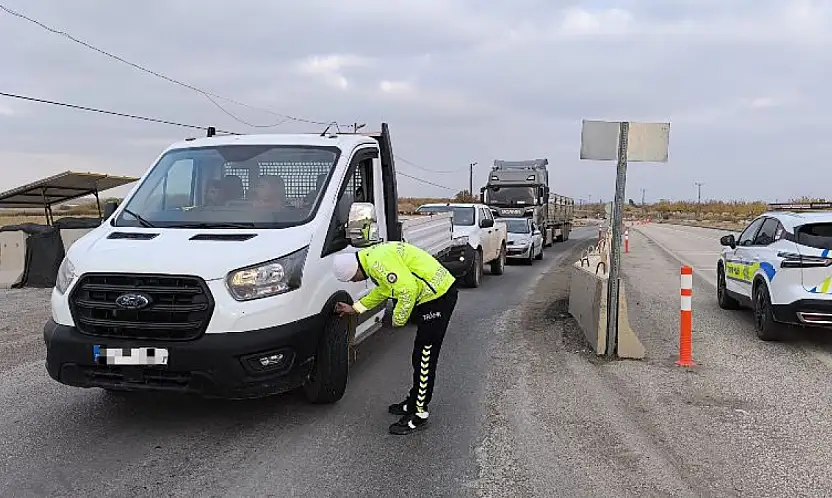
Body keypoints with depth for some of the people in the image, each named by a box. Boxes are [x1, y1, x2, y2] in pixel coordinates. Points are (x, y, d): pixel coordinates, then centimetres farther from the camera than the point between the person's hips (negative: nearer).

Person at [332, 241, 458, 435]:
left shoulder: (378, 261, -22)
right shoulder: (372, 257, 11)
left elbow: (408, 289, -28)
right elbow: (383, 290, 26)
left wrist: (398, 319, -13)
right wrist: (354, 309, 28)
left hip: (439, 294, -11)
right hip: (433, 294, 11)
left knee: (424, 358, -3)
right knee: (419, 357, 19)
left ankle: (418, 414, 6)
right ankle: (413, 402, 31)